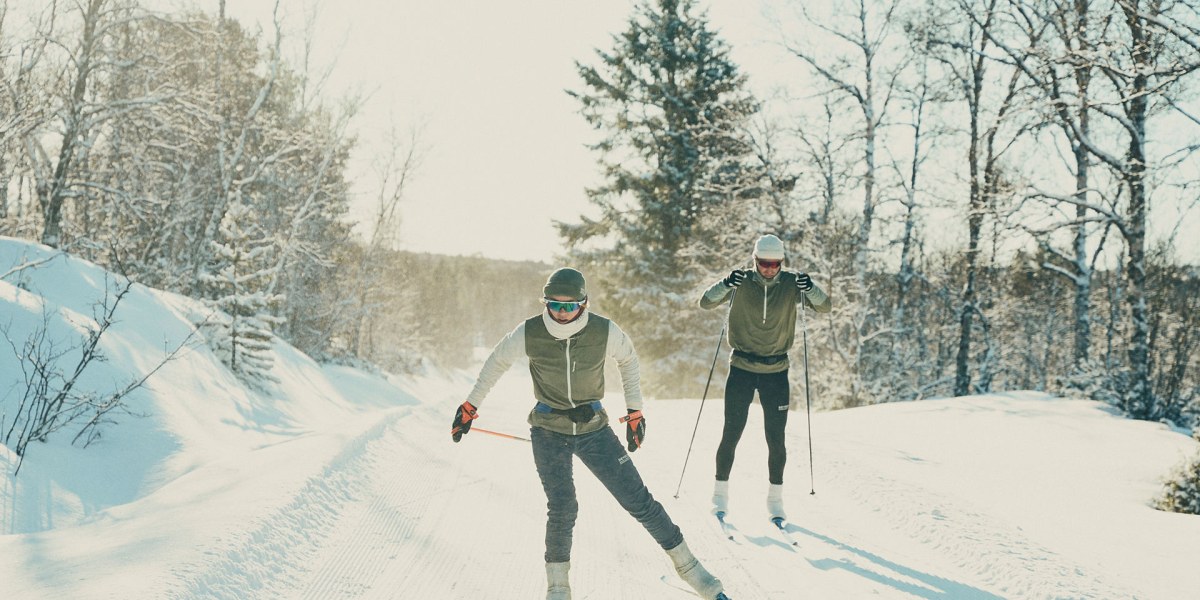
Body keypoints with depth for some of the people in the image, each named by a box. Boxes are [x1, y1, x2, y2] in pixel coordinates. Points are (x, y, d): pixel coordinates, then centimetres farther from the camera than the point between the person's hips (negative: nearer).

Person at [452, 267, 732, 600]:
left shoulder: (604, 332, -16)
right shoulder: (529, 333, -16)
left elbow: (628, 359, 6)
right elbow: (497, 362, 2)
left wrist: (634, 410, 8)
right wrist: (470, 406, 9)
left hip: (593, 429, 1)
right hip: (549, 431, -1)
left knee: (638, 501, 0)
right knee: (562, 507, -15)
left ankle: (689, 567, 15)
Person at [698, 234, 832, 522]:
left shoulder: (791, 284, -3)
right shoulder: (742, 283, -6)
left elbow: (825, 307, -7)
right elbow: (705, 303, -11)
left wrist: (810, 288, -27)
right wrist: (726, 284, -30)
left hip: (776, 372, 1)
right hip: (741, 369, -1)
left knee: (776, 439, 2)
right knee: (731, 435, 2)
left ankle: (775, 500, 16)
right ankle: (720, 495, 17)